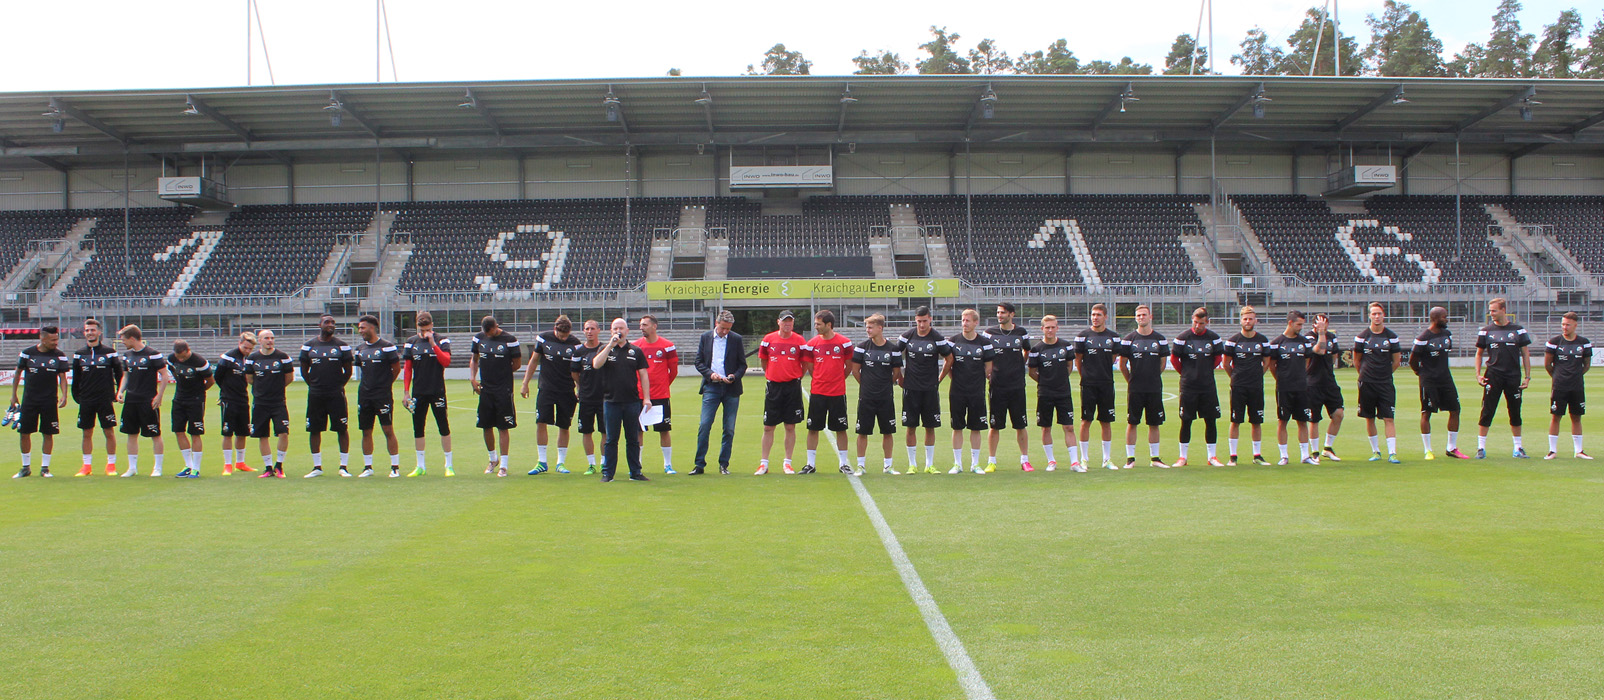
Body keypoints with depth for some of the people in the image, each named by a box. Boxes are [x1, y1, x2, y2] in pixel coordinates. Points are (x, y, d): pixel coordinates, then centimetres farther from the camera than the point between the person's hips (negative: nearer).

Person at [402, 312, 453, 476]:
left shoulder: (442, 340, 0)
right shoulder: (411, 342, 6)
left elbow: (446, 361, -13)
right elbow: (407, 368, 8)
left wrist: (433, 343, -18)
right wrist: (405, 392, 4)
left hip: (437, 392, -3)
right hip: (418, 393, 3)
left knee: (444, 428, -1)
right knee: (417, 429, 6)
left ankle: (449, 465, 6)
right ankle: (420, 466, 15)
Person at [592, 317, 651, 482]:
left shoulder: (636, 351, 8)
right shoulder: (606, 350, 7)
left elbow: (643, 375, 7)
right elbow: (596, 364, -12)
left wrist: (646, 398, -1)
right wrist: (610, 345, -16)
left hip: (632, 401, 1)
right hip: (611, 401, -1)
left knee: (633, 439, 6)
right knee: (611, 439, 3)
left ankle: (635, 472, 13)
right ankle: (607, 473, 10)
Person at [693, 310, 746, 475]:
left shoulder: (736, 339, 4)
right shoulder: (705, 337, 7)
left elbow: (742, 365, 6)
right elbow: (699, 362, 6)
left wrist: (734, 376, -12)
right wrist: (710, 374, -11)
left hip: (731, 388, 0)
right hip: (711, 387, 0)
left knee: (729, 429, 3)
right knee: (704, 426, -7)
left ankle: (724, 464, 12)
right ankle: (700, 465, -1)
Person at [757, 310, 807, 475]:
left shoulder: (799, 341, 0)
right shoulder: (768, 339, 3)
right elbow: (763, 360, 16)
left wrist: (797, 378, 7)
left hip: (792, 387, -1)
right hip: (773, 387, 1)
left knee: (790, 427, 3)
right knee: (768, 427, 3)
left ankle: (787, 462, 12)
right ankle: (764, 463, 9)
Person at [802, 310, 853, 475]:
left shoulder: (844, 342, -3)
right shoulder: (812, 343, 2)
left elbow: (849, 365, 8)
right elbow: (809, 366, 12)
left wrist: (838, 380, 10)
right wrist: (821, 380, 12)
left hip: (838, 393, -1)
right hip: (817, 392, 2)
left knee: (840, 429, 4)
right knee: (813, 428, 3)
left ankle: (843, 463, 13)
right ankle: (811, 464, 12)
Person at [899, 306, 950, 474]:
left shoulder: (937, 339, -2)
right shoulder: (907, 336, 1)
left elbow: (949, 359, 8)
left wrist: (939, 379, 8)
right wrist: (900, 378, 11)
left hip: (930, 389, 0)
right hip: (911, 389, 1)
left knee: (930, 427, 4)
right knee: (911, 427, 1)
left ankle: (929, 464, 13)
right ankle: (912, 464, 10)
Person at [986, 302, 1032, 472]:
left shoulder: (1021, 332, 5)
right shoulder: (990, 332, 2)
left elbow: (1027, 352, 22)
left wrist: (1019, 366, 13)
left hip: (1017, 386, 1)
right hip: (997, 386, -1)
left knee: (1020, 426, 5)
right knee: (995, 426, 1)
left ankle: (1024, 460, 14)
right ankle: (991, 461, 9)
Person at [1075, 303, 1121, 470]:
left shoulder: (1113, 337, 7)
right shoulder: (1083, 336, 1)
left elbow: (1113, 359, 15)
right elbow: (1078, 360, 6)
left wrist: (1102, 373, 12)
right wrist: (1086, 376, 6)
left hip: (1107, 384, 2)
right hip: (1088, 385, -2)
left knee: (1106, 422, 6)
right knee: (1086, 421, -1)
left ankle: (1107, 459, 13)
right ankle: (1084, 458, 6)